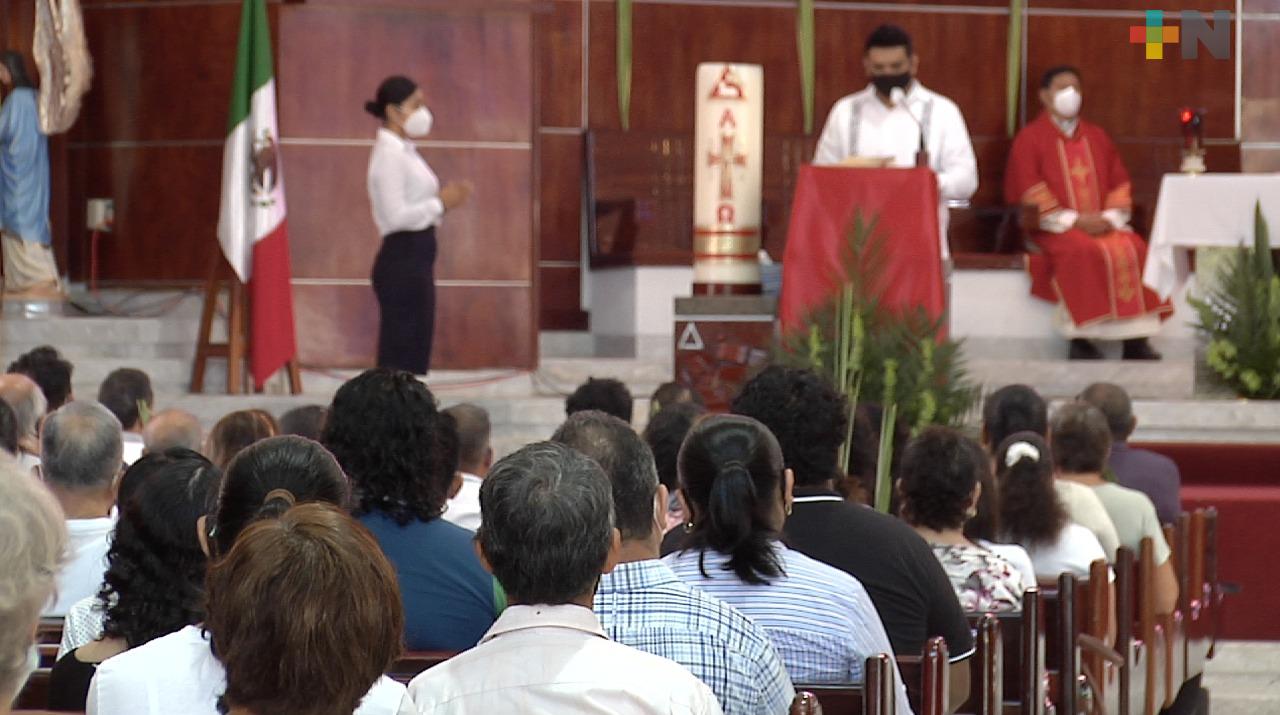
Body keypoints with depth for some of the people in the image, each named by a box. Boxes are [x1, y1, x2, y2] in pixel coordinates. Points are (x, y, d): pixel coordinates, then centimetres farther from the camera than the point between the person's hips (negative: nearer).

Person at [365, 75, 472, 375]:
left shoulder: (405, 152, 15)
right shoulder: (389, 154, -14)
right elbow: (395, 216, -22)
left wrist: (444, 200, 5)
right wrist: (441, 204, -13)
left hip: (416, 262, 10)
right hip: (401, 263, -10)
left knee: (417, 351, 11)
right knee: (401, 360, -7)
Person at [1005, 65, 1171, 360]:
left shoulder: (1097, 137, 20)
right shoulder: (1030, 138, 6)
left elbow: (1119, 182, 16)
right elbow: (1030, 191, -5)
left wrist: (1110, 217, -5)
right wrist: (1073, 220, -15)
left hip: (1101, 224, 4)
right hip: (1055, 228, -4)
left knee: (1133, 249, -25)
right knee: (1083, 251, -35)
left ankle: (1136, 339, -26)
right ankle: (1081, 339, -32)